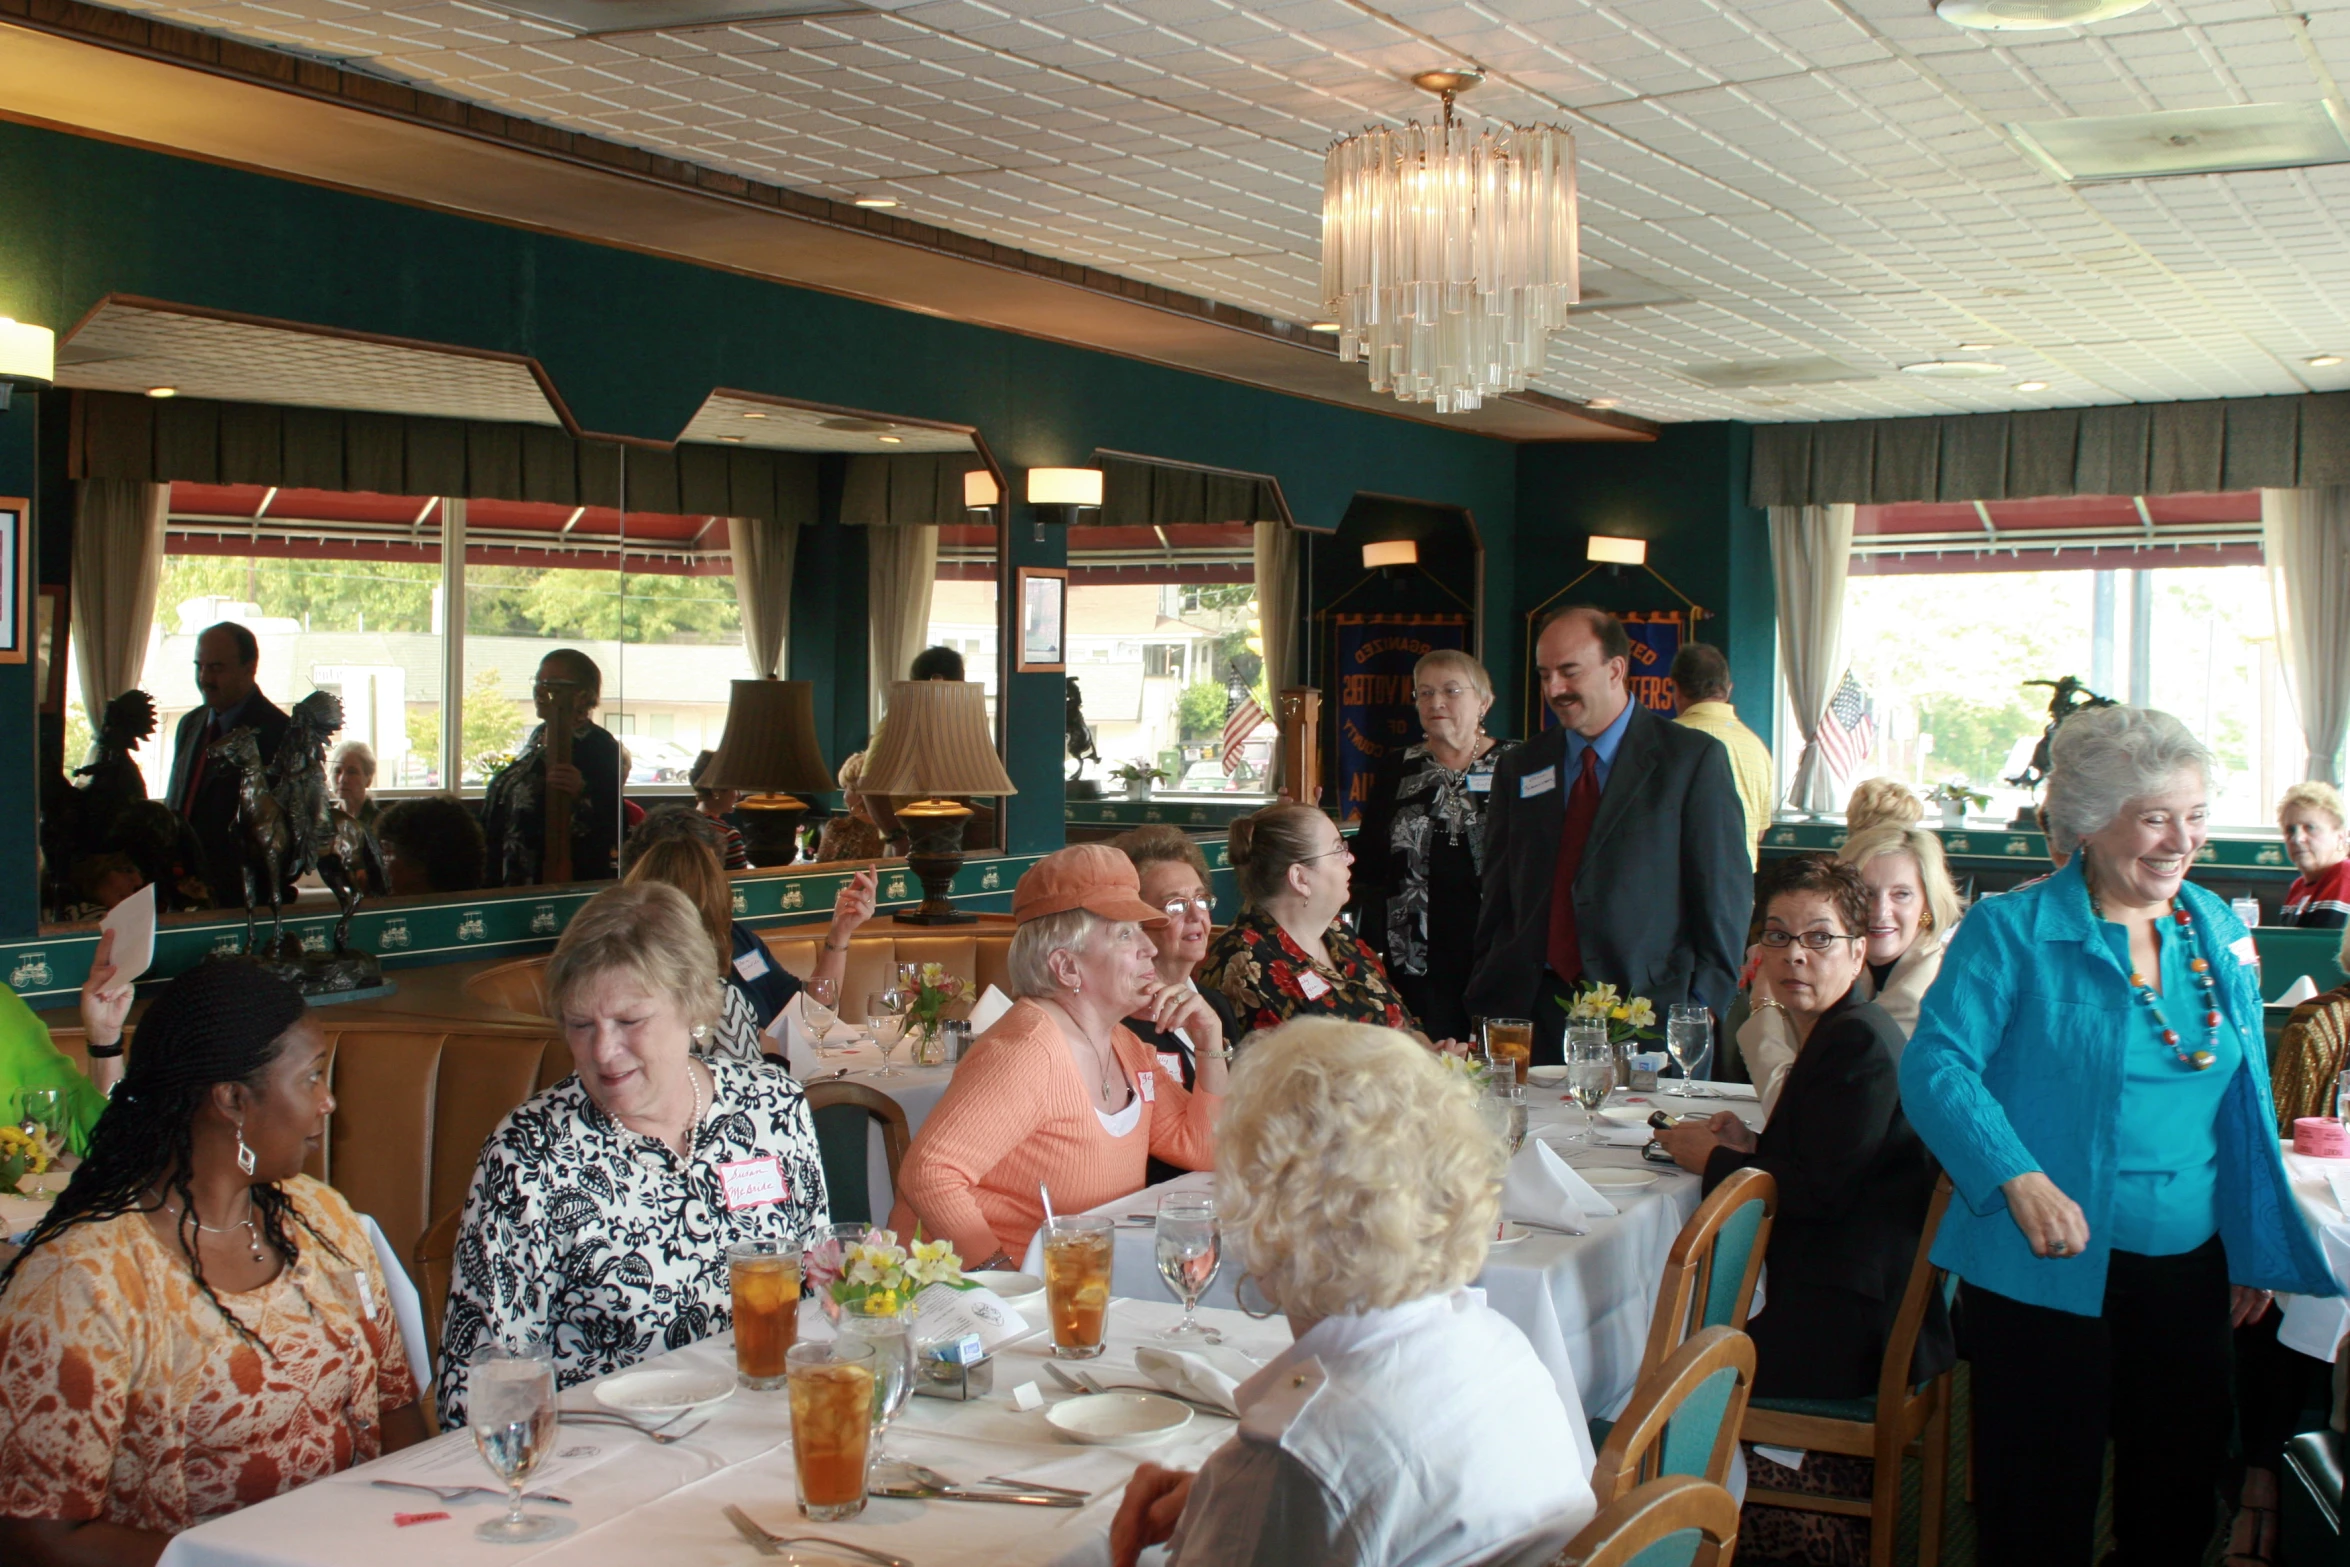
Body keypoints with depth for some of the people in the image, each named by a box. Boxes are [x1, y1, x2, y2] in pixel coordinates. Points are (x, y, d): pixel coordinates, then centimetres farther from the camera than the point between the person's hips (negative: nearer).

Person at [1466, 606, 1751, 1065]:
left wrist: (1703, 1008, -7)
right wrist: (1487, 1007, 7)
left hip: (1648, 1009, -3)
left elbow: (1726, 895, -1)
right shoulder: (1519, 769, 13)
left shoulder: (1695, 758, 1)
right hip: (1536, 1010, 3)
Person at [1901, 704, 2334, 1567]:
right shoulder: (2009, 931, -8)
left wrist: (2257, 1247, 15)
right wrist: (2020, 1180, -30)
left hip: (2189, 1269, 5)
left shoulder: (2216, 932, 9)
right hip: (2046, 1270, -5)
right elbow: (1935, 1065, -17)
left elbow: (2243, 1102, 16)